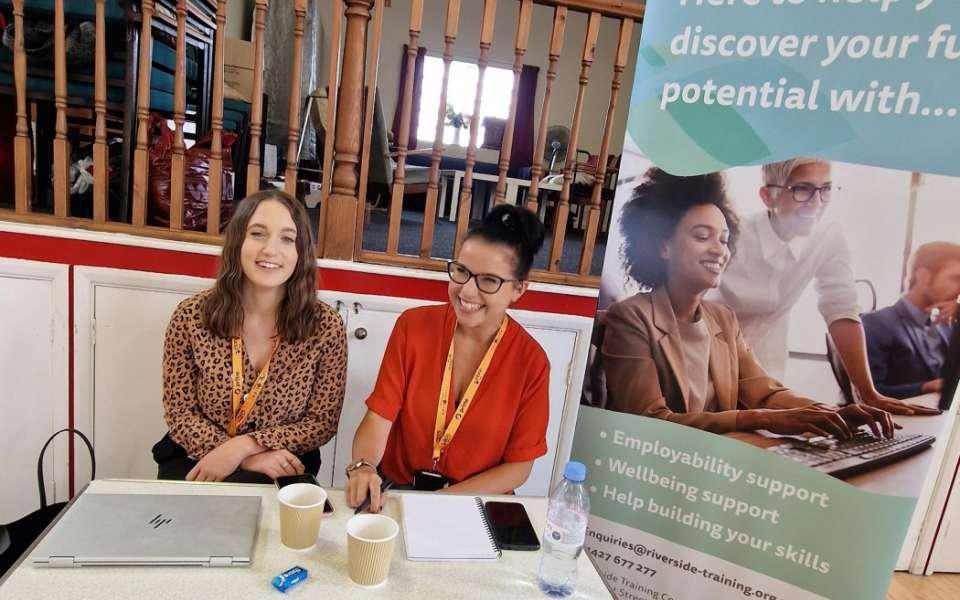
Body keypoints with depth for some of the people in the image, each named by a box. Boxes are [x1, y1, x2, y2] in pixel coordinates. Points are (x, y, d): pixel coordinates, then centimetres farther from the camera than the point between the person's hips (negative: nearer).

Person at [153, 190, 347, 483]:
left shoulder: (326, 326, -13)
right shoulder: (190, 317, -10)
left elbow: (322, 422, -8)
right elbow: (180, 413, -5)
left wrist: (242, 446, -19)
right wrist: (249, 459, -18)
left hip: (281, 470, -1)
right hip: (193, 464, 2)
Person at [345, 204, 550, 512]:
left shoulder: (531, 362, -11)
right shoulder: (412, 326, -7)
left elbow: (518, 466, -6)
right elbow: (379, 416, -8)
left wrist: (443, 501, -15)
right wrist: (363, 467, -27)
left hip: (477, 505, 1)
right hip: (395, 491, -1)